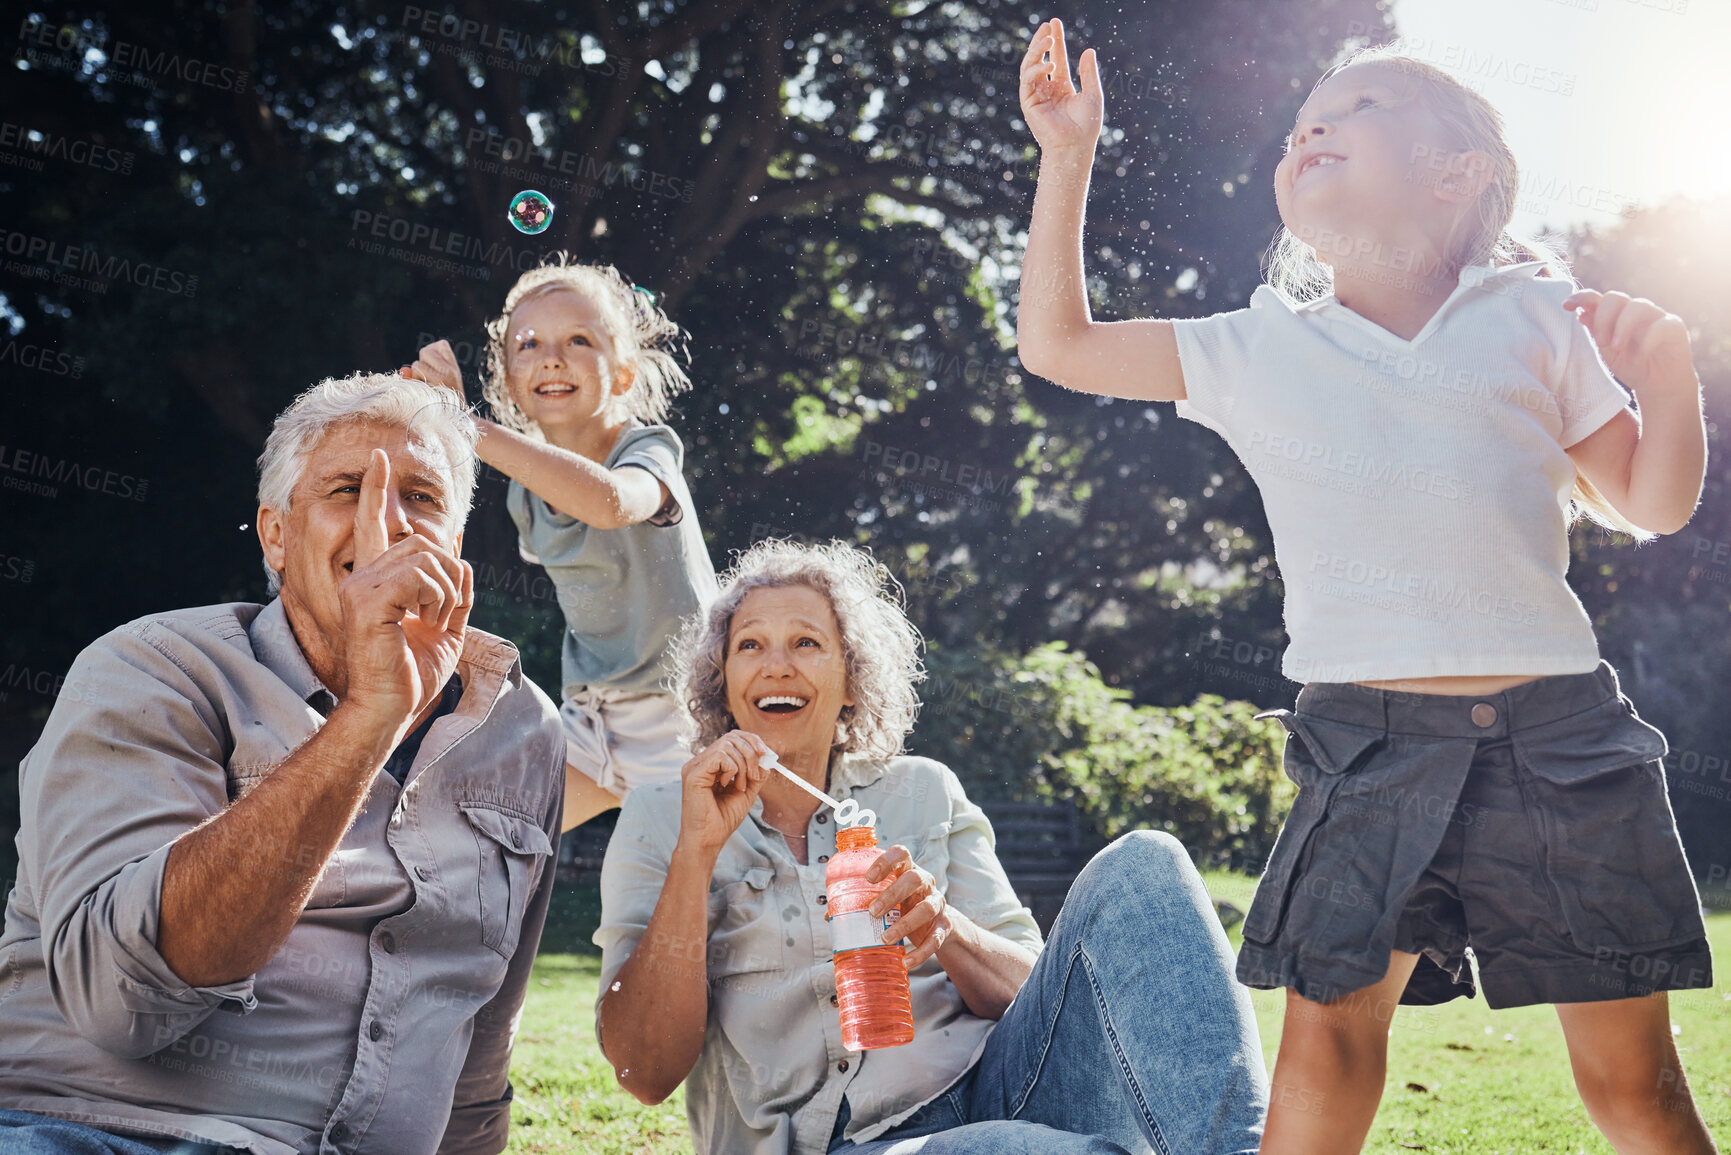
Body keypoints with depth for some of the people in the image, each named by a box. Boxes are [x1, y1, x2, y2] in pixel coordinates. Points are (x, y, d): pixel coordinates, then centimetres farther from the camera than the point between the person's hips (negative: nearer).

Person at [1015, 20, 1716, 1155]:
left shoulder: (1535, 316, 10)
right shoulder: (1257, 352, 11)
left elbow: (1650, 504, 15)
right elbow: (1058, 343, 13)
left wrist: (1664, 370, -2)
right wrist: (1067, 155, 11)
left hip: (1558, 730, 0)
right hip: (1368, 739, 0)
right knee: (1329, 1030, -5)